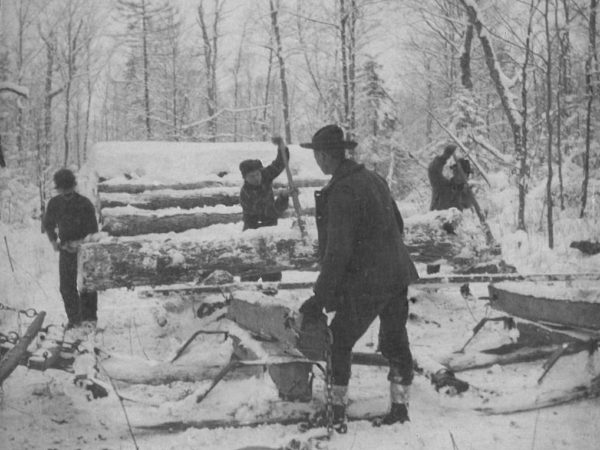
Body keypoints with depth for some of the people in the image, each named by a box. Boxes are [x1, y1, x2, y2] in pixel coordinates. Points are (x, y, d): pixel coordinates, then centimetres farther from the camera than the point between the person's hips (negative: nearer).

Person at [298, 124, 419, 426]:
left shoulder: (342, 192, -19)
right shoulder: (373, 179, 9)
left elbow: (337, 251, -22)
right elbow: (397, 224, 19)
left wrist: (320, 298, -17)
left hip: (365, 283, -8)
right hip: (398, 275, 8)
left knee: (338, 342, 5)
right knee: (395, 341, 15)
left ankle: (337, 409, 10)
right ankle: (400, 407, 22)